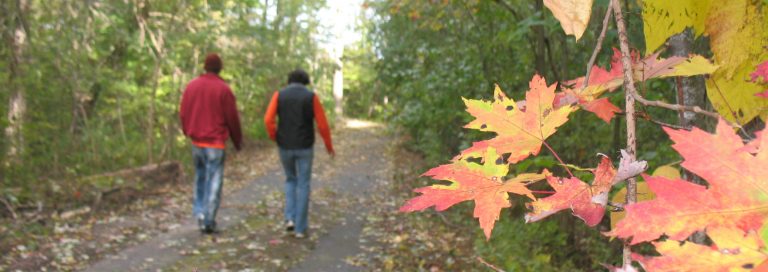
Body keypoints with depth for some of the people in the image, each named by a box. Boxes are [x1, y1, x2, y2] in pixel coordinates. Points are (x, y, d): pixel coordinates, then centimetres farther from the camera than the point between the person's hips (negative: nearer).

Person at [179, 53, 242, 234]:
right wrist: (238, 141, 5)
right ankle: (208, 221, 2)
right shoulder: (223, 89, -10)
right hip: (215, 142, -5)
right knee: (214, 182, 1)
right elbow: (232, 118, -8)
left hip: (196, 140, 5)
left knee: (200, 178, 20)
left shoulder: (191, 86, 3)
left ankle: (199, 213, 13)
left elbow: (183, 113, 7)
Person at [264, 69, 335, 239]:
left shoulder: (279, 95, 1)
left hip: (285, 147, 2)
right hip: (304, 147, -2)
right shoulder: (311, 97, -4)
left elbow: (268, 119, -10)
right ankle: (300, 228, 6)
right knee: (303, 186, 7)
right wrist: (329, 146, 8)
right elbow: (322, 124, -6)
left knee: (291, 180, 24)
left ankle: (290, 218, 9)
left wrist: (275, 138, 7)